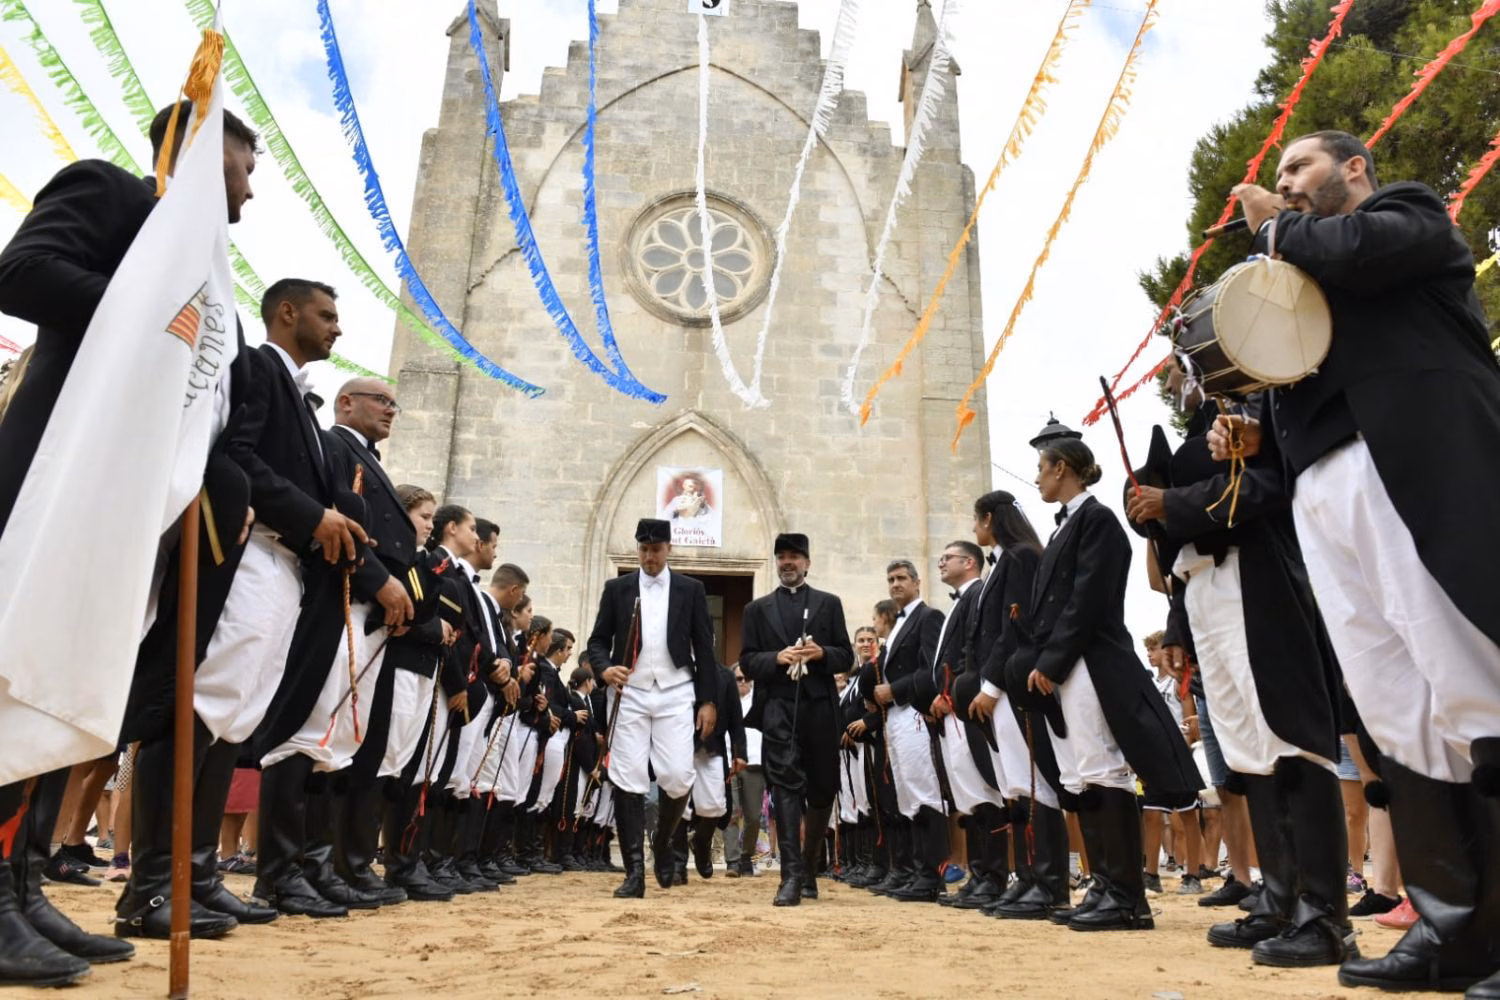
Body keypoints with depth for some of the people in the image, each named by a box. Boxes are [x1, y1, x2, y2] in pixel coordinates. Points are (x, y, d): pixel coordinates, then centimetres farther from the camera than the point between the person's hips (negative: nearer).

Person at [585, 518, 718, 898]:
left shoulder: (691, 589, 6)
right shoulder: (617, 588, 7)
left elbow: (704, 648, 6)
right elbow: (598, 640, 7)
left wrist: (708, 700, 1)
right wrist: (604, 668, -15)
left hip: (675, 695, 0)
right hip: (630, 695, 1)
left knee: (677, 777, -7)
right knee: (628, 780, -3)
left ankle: (663, 843, 23)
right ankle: (635, 871, 5)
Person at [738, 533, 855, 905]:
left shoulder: (829, 604, 13)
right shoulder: (757, 608, 13)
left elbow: (846, 657, 8)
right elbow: (747, 662, 6)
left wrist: (821, 653, -12)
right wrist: (777, 658, -13)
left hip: (820, 706, 2)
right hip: (777, 706, -1)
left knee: (822, 790, 9)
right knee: (785, 786, -12)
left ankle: (808, 867, 28)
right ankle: (791, 875, -13)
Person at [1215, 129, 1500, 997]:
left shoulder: (1411, 211, 14)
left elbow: (1354, 250, -10)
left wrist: (1280, 228, 9)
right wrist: (1255, 436, 8)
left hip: (1419, 475, -7)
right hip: (1327, 498, 7)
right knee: (1399, 718, 2)